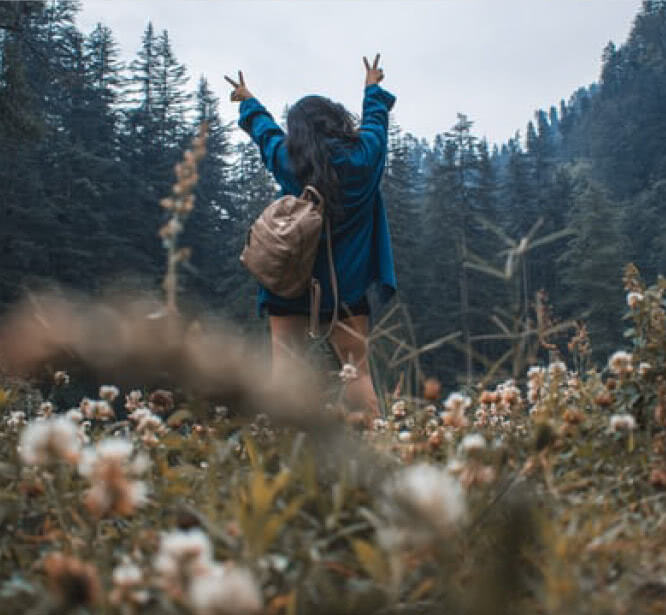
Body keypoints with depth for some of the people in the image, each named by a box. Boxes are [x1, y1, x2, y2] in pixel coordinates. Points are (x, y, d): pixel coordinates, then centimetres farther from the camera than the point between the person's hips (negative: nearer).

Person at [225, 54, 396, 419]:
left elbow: (264, 129, 20)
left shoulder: (286, 162, -1)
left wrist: (248, 103, 42)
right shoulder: (363, 156, -3)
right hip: (345, 287, 0)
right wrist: (373, 89, 41)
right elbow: (376, 118, 19)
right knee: (357, 371, 2)